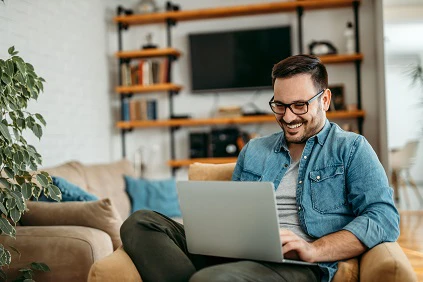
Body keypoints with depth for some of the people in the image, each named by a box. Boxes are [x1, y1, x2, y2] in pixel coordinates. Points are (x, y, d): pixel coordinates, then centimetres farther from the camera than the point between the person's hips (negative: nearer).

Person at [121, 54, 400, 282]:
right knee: (140, 223, -15)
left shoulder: (351, 149, 9)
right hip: (236, 254, 7)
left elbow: (385, 218, -4)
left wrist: (312, 250, -17)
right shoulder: (253, 151, 24)